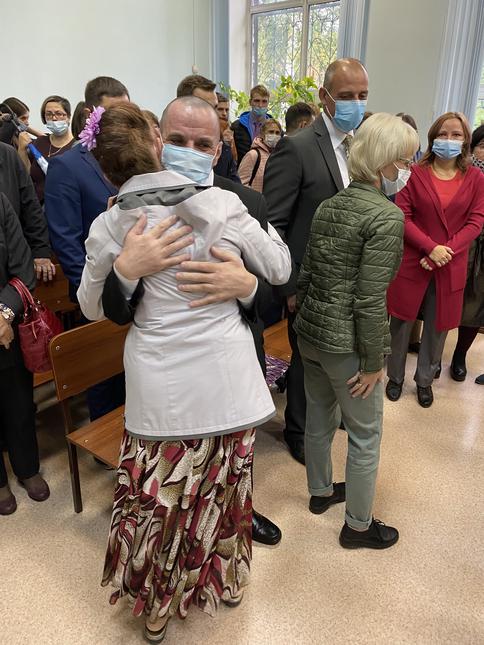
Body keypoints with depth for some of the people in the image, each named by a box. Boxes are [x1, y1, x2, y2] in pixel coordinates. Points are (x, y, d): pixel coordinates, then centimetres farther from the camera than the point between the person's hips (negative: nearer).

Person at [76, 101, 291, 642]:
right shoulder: (221, 204, -10)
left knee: (159, 497, 18)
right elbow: (279, 269, 0)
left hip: (160, 388, 0)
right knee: (222, 488, 21)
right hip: (226, 382, 0)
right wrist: (255, 217, 15)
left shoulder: (107, 228, -5)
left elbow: (93, 307, 9)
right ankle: (224, 580, 48)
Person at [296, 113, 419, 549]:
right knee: (366, 435, 11)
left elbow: (306, 274, 8)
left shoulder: (329, 205, 6)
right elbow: (370, 300, -21)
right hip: (346, 343, -8)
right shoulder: (387, 216, -18)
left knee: (319, 418, 24)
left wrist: (307, 317, 19)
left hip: (310, 331, 8)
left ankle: (321, 491, 46)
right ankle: (358, 526, 29)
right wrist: (373, 363, -13)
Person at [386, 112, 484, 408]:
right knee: (402, 320, 7)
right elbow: (402, 216, -7)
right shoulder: (415, 173, -2)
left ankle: (425, 379, 30)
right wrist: (431, 247, -17)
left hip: (452, 266, 1)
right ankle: (396, 377, 27)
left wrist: (446, 251, -16)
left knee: (438, 325, 11)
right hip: (412, 260, -1)